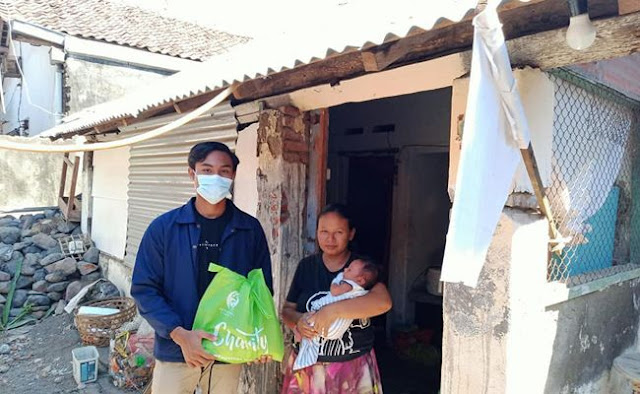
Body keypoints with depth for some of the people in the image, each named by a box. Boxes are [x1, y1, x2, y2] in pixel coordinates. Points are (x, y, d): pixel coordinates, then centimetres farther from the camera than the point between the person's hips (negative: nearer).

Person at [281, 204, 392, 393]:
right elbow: (287, 310, 6)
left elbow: (383, 302, -24)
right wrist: (298, 320, -17)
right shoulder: (306, 266, 2)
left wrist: (332, 311, -30)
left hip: (354, 367, -2)